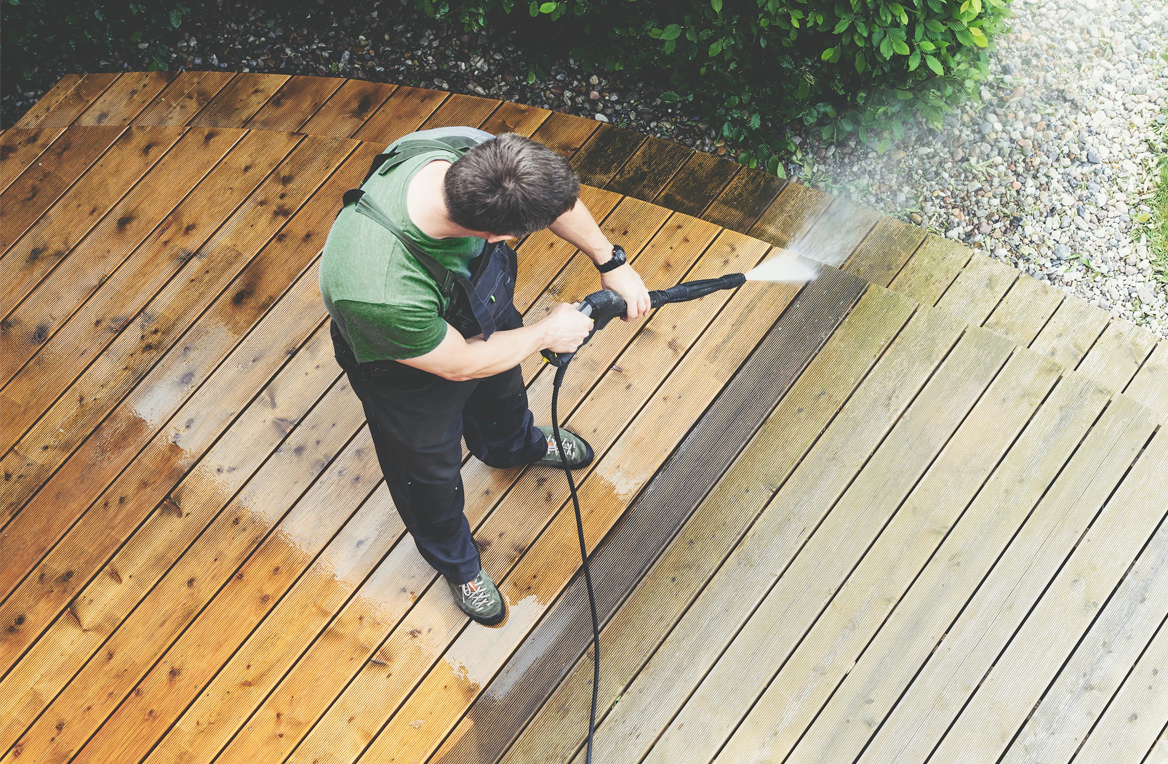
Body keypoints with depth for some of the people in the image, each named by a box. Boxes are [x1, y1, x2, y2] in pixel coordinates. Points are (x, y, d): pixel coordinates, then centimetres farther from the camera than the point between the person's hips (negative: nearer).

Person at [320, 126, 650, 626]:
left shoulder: (472, 150, -36)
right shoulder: (379, 292, -51)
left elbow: (553, 194, -12)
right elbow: (460, 364, -30)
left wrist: (612, 263, -4)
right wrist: (547, 333, -16)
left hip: (483, 305, 6)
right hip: (412, 368, -5)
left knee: (503, 386, 37)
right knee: (430, 471, 25)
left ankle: (513, 445, 75)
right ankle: (455, 561, 59)